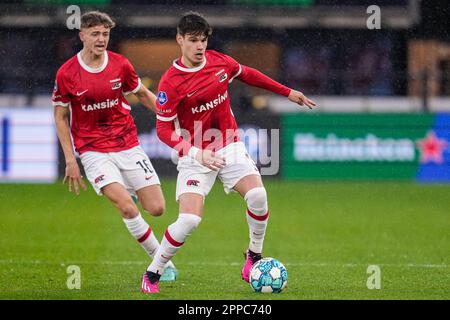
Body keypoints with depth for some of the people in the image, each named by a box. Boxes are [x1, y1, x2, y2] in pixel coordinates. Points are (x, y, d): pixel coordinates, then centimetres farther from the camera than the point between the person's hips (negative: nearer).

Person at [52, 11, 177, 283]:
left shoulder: (120, 65, -3)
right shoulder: (67, 73, -8)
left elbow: (143, 95, 15)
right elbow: (60, 117, 2)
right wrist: (70, 160, -2)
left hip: (128, 145, 3)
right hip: (94, 151, -3)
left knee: (157, 209, -4)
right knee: (127, 208, -22)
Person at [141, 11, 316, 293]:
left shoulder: (219, 61, -1)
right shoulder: (171, 82, -16)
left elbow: (248, 75, 18)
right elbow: (164, 128, -15)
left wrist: (288, 93, 22)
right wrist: (196, 153, -28)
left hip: (230, 147, 4)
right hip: (195, 156, -4)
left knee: (258, 196, -20)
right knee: (189, 220, -20)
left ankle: (254, 256, 6)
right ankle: (152, 274, 1)